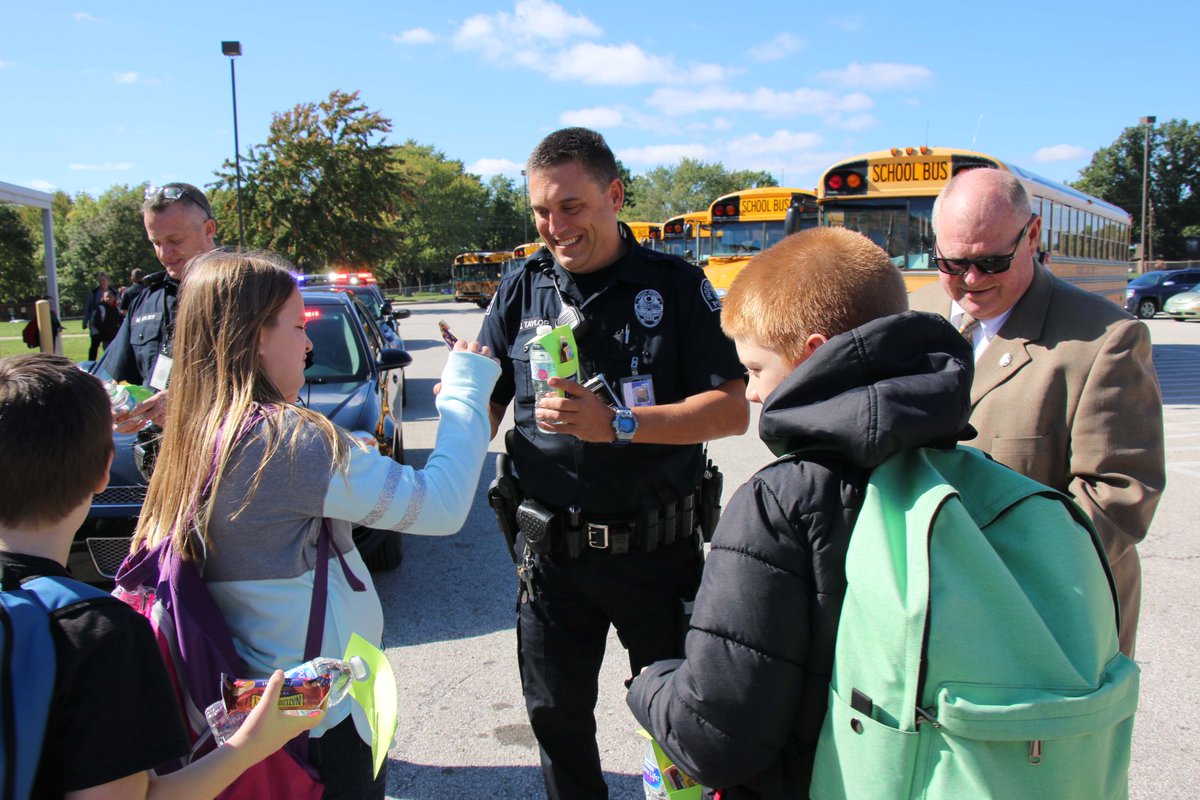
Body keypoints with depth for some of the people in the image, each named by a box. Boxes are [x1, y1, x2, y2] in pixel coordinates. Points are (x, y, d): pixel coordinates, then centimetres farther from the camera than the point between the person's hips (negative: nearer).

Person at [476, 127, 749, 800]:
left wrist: (617, 425, -22)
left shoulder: (677, 285, -5)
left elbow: (732, 410, -12)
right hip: (554, 550, 2)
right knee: (557, 717, 17)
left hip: (659, 549, -2)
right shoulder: (521, 291, 3)